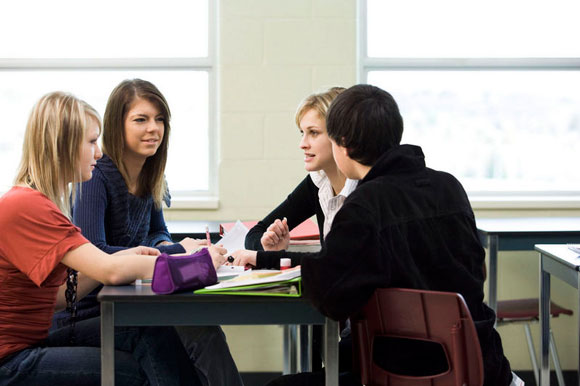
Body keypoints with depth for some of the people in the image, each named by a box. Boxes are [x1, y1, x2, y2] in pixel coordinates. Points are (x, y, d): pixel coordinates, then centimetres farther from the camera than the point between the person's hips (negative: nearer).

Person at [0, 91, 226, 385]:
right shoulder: (26, 207, -20)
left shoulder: (36, 203, 12)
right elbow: (110, 272, -26)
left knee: (151, 332, -8)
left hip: (33, 340, 8)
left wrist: (121, 259, 1)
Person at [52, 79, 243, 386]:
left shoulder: (149, 177, 9)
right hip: (88, 313, -7)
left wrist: (163, 245, -2)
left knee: (203, 329, -22)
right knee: (202, 335, -25)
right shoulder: (95, 177, -14)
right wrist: (174, 252, -21)